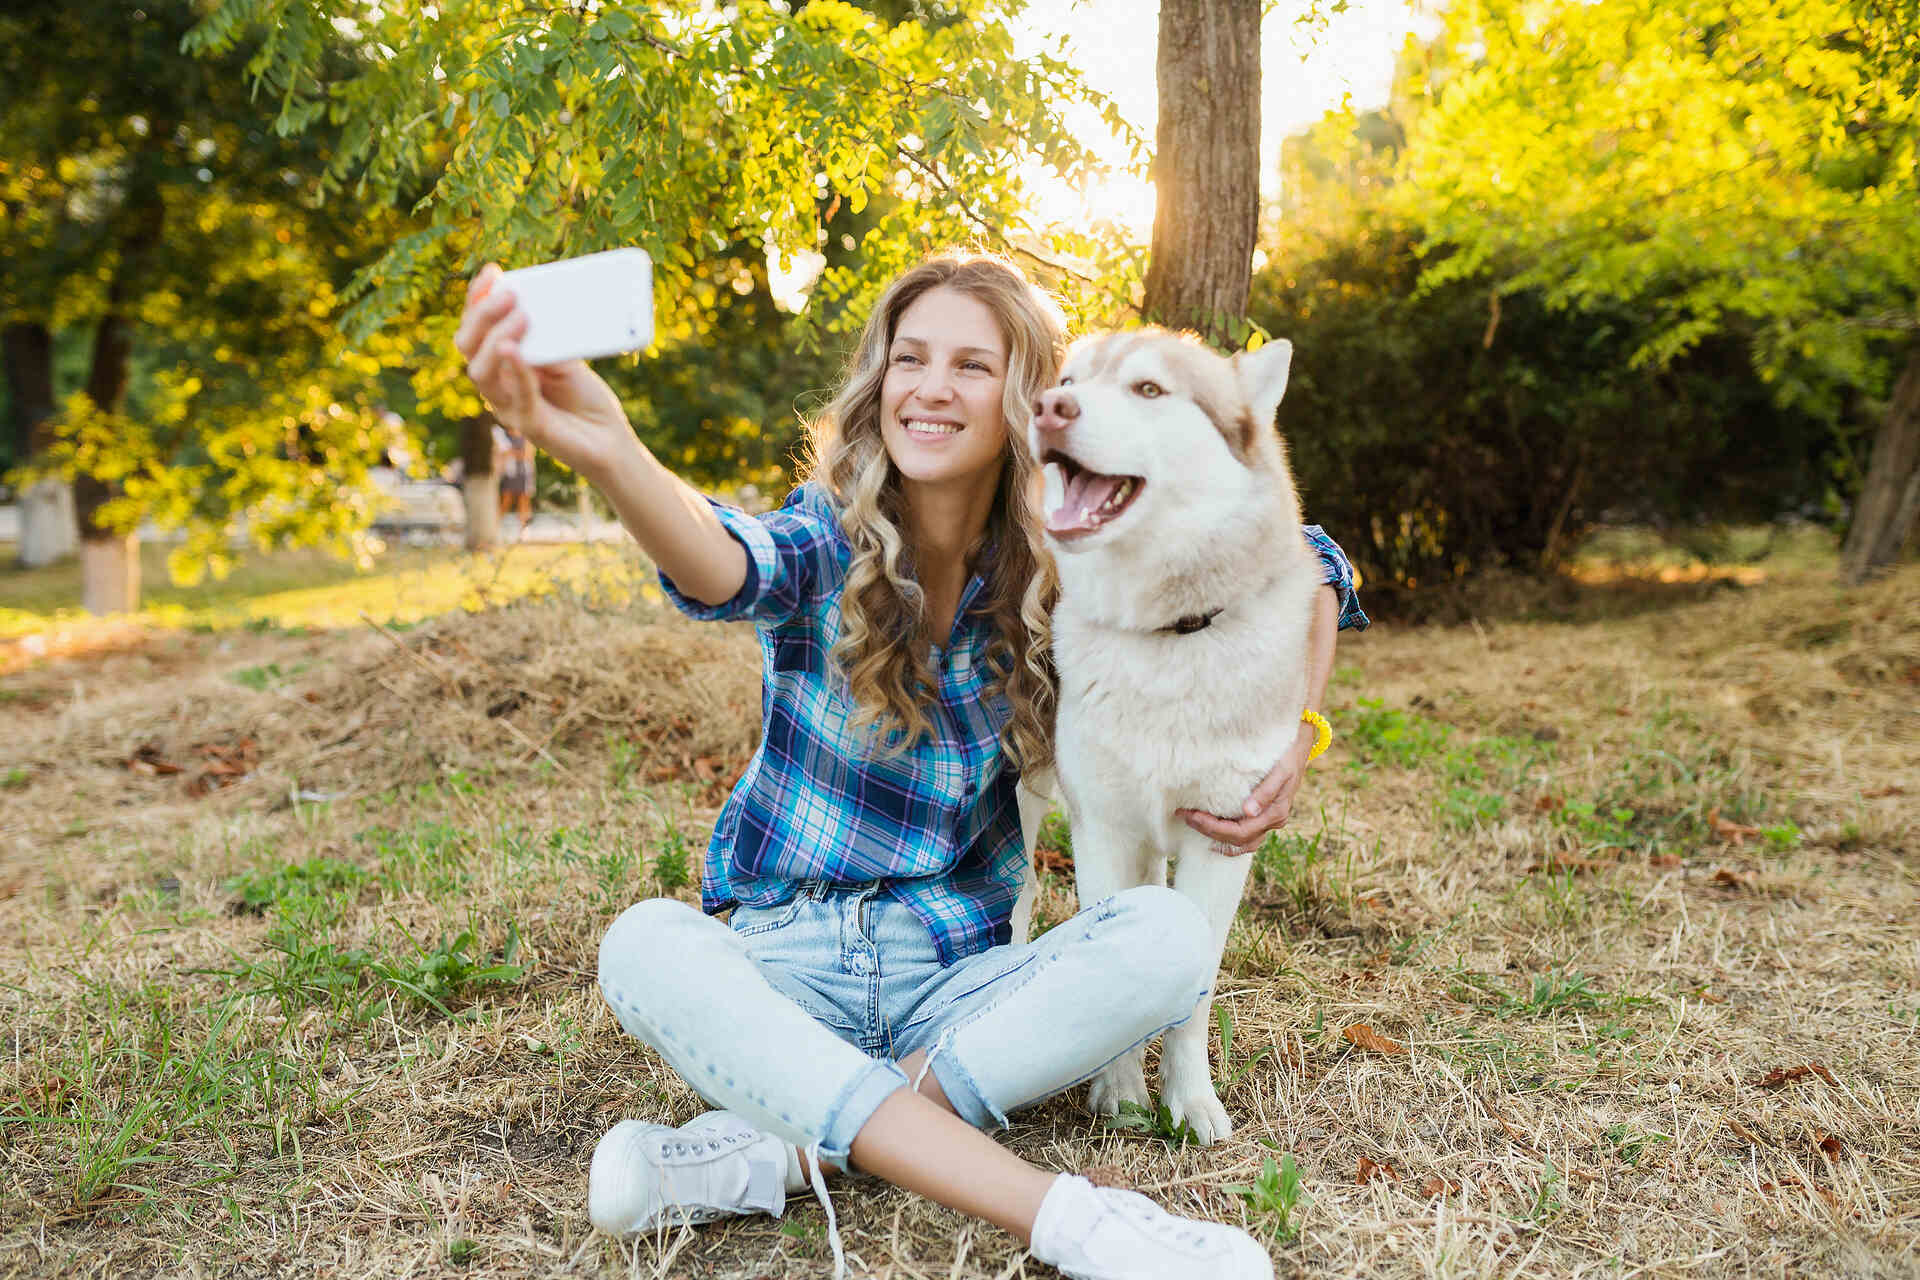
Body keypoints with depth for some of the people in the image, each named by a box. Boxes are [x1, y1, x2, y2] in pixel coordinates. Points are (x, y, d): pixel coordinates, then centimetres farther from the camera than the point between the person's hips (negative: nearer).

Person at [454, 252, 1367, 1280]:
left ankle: (783, 1148, -27)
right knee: (646, 945, -32)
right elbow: (723, 567, -33)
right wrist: (604, 451, -55)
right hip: (780, 975, -1)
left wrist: (1293, 734, -11)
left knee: (1167, 935, -24)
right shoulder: (826, 546, -8)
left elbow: (1310, 570, 7)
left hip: (955, 980, 1)